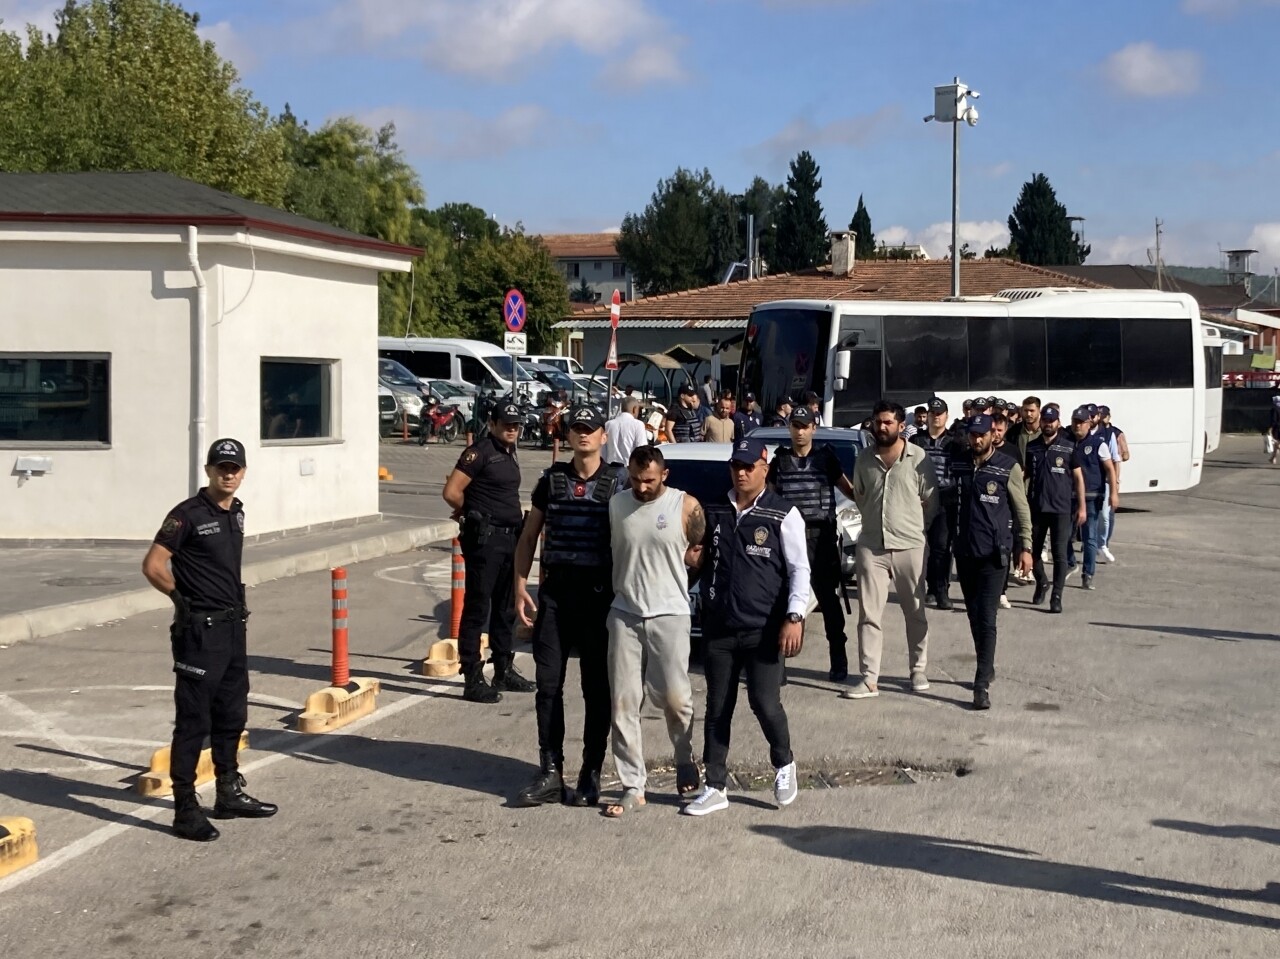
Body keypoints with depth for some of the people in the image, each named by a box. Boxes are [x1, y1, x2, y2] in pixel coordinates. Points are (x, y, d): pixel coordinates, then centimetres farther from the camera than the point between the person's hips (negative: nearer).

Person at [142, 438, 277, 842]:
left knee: (231, 715, 17)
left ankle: (230, 793, 31)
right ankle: (185, 809, 1)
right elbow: (153, 566, -16)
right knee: (193, 721, -4)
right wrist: (184, 598, -4)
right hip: (200, 630, -8)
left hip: (233, 626, 8)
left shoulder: (237, 512, 10)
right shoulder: (188, 515, -14)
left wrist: (236, 602, 13)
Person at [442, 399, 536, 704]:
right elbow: (452, 492, -16)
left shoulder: (510, 453, 14)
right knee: (477, 609, -4)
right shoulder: (480, 453, -11)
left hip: (509, 538, 9)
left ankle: (504, 671, 27)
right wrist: (470, 513, 0)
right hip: (485, 539, -9)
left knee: (505, 608, 16)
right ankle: (473, 680, -1)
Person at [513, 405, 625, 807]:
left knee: (597, 687, 3)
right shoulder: (551, 480, 8)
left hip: (599, 592, -3)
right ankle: (550, 773, 9)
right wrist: (520, 585, 4)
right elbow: (529, 536, 13)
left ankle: (590, 776, 12)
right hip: (555, 589, 3)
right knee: (548, 683, 2)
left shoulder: (619, 482, -1)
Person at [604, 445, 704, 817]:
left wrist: (668, 563, 0)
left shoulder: (686, 506, -4)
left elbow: (699, 552, 5)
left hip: (669, 614, -3)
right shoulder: (615, 504, 5)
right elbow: (604, 551, 13)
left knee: (674, 697, 2)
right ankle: (632, 787, 7)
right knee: (623, 702, 1)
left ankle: (685, 763, 30)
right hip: (624, 614, 3)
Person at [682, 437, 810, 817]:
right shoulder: (713, 512, 8)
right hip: (718, 627, 4)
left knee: (765, 703, -6)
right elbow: (700, 559, 20)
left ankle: (783, 764, 24)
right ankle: (715, 788, 17)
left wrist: (795, 617, -13)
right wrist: (692, 558, -4)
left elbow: (799, 569, -5)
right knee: (717, 708, 8)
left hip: (764, 629, -4)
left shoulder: (783, 515, -4)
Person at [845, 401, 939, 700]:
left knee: (915, 612, 10)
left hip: (910, 546, -2)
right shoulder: (864, 458, 5)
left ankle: (918, 670, 24)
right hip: (871, 546, 3)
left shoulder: (918, 458, -6)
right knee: (869, 614, -1)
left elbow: (931, 501, 0)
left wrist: (916, 527, 4)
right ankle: (870, 678, 2)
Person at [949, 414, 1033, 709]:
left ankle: (982, 684, -10)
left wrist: (1025, 547, -2)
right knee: (974, 617, 13)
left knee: (986, 619, -10)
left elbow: (1021, 509, 0)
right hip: (964, 552, 4)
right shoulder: (958, 463, 4)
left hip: (994, 554, -4)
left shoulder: (1008, 467, -6)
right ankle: (987, 668, 30)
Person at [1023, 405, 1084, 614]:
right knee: (1034, 551, 11)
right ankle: (1041, 583, 35)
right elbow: (1025, 476, 11)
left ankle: (1056, 597, 2)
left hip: (1061, 509, -3)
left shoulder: (1068, 447, -2)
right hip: (1036, 508, 3)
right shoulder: (1032, 447, 6)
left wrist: (1081, 506, -3)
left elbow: (1078, 477, 1)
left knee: (1059, 554, -3)